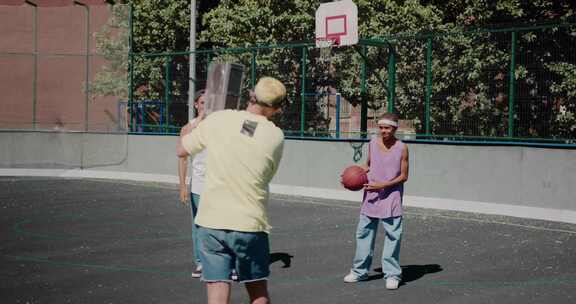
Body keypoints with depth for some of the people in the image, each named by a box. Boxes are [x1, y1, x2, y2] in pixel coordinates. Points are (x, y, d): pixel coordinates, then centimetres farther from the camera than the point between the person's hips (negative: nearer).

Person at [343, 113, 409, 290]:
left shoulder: (402, 148, -8)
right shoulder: (373, 143, 3)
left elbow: (404, 176, -6)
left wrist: (383, 185, -16)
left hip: (391, 197, -4)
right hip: (371, 196, 4)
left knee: (393, 235, -3)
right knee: (364, 232, 8)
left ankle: (392, 274, 6)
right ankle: (359, 271, 19)